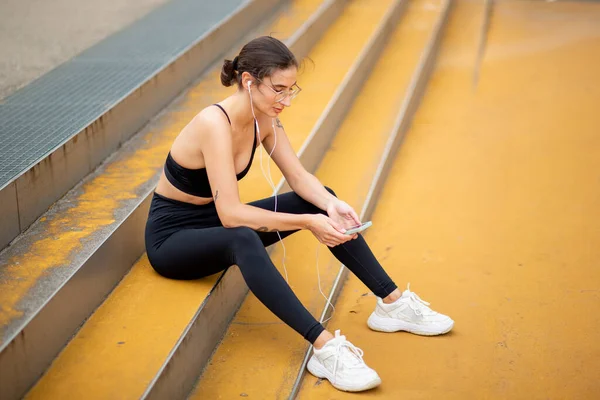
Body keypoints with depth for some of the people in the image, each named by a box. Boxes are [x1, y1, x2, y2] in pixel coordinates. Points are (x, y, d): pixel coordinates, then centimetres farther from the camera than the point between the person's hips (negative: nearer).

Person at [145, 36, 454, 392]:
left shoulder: (263, 117, -6)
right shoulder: (215, 124, -30)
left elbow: (299, 177, 0)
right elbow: (230, 213, -35)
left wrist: (330, 204, -21)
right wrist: (307, 223, -35)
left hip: (214, 222, 8)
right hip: (172, 237, -8)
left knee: (321, 200, -4)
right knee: (242, 239, -41)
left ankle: (392, 304, 1)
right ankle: (325, 348, -43)